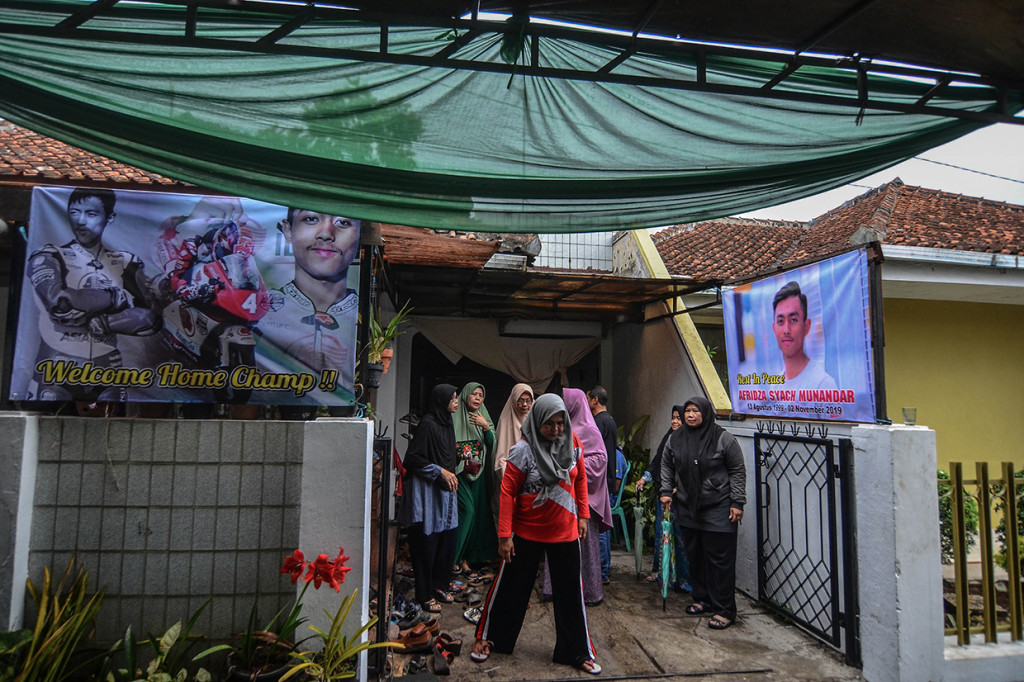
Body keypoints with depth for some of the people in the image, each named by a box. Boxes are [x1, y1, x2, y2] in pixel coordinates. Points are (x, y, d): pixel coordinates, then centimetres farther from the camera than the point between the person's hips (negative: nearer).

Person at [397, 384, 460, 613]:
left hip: (445, 490, 9)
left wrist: (450, 474, 14)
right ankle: (426, 595, 11)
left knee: (446, 540, 13)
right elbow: (413, 458, -19)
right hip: (427, 491, -9)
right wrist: (440, 471, -18)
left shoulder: (447, 423, 11)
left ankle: (439, 585, 28)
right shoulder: (428, 424, -16)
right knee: (427, 542, 0)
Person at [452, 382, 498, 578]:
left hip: (478, 473, 5)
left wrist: (486, 427, -14)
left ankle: (465, 558, 19)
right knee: (467, 510, -16)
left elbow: (492, 444, 0)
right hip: (459, 471, -5)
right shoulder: (454, 416, -5)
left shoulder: (484, 418, 10)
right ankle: (454, 557, -2)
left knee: (477, 513, 6)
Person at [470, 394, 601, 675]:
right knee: (511, 587, 13)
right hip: (527, 532, -3)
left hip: (565, 531, 3)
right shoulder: (523, 449, -17)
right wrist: (504, 535, -15)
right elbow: (507, 492, -14)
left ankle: (578, 652, 29)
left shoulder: (572, 443, -5)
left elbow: (580, 479, 8)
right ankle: (487, 637, 35)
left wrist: (583, 515, 5)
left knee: (570, 592, 12)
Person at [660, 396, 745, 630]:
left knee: (719, 559, -1)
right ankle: (702, 599, 30)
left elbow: (738, 471, -5)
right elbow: (667, 466, 17)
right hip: (687, 508, 5)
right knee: (695, 556, 13)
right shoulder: (675, 438, 4)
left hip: (718, 508, -5)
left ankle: (724, 610, 10)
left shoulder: (723, 438, -9)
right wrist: (666, 492, 8)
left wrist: (737, 502, -8)